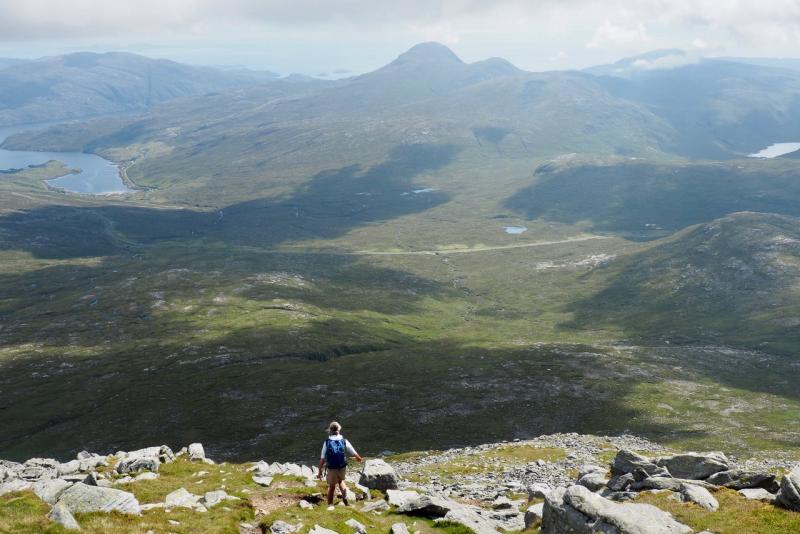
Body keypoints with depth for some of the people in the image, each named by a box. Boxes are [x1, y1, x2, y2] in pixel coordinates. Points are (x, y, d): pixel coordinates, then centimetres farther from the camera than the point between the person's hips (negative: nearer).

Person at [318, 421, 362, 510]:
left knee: (331, 486, 18)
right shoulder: (344, 441, -8)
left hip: (332, 469, -1)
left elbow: (322, 458, -10)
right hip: (343, 468, 2)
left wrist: (320, 470, 0)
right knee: (341, 481, 30)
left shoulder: (327, 443, -11)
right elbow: (354, 453, 2)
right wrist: (359, 459, 25)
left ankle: (330, 505, 22)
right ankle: (345, 498, 15)